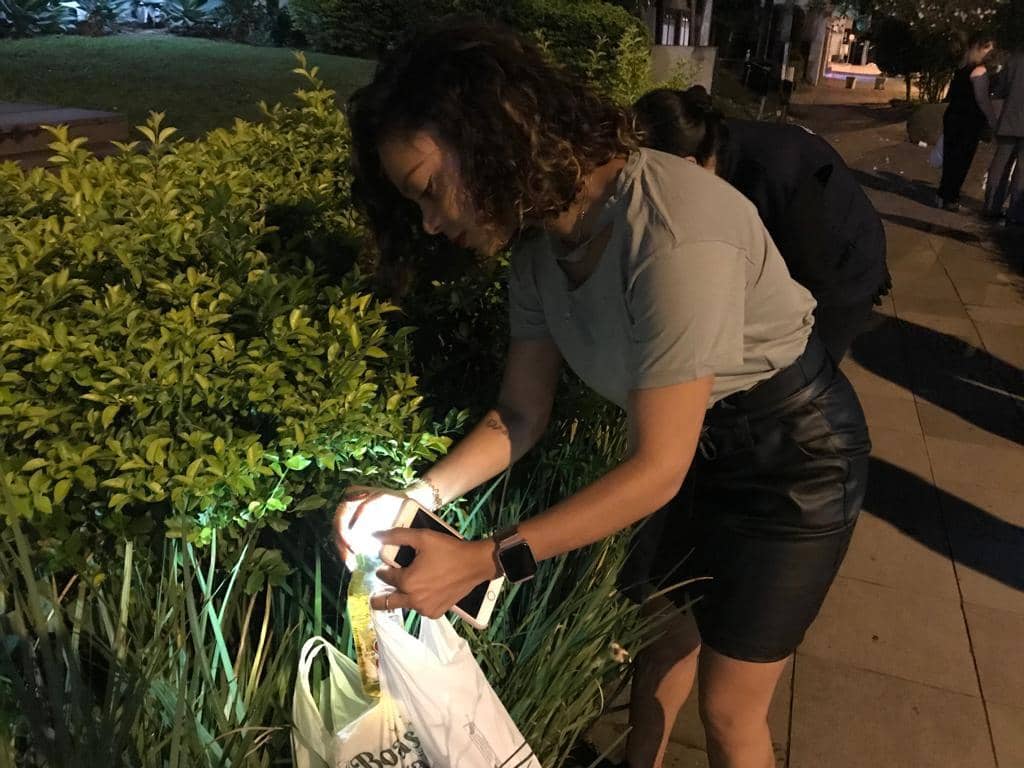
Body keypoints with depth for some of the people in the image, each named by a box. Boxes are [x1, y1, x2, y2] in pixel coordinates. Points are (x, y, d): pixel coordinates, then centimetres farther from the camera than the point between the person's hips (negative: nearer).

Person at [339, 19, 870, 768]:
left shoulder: (672, 233, -35)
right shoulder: (541, 237, -10)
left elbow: (658, 467, -29)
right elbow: (522, 413, -4)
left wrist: (485, 560, -30)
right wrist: (417, 495, -17)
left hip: (792, 454, -6)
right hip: (690, 444, 6)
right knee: (661, 636, 21)